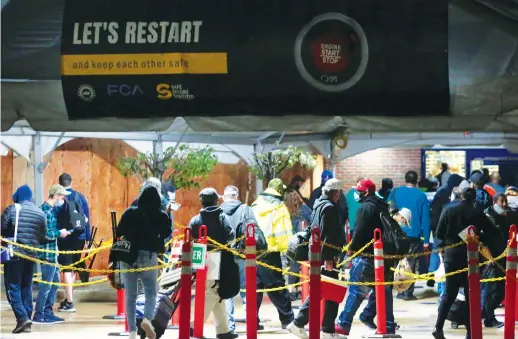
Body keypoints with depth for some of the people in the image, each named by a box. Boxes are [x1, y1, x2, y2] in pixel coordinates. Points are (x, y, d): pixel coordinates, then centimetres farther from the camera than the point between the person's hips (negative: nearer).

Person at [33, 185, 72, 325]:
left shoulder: (50, 210, 15)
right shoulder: (46, 211, -16)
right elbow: (45, 234, -23)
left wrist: (60, 232, 7)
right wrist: (59, 233, -11)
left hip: (52, 252, 10)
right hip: (47, 252, -10)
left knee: (55, 281, 16)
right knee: (46, 283, -6)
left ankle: (48, 311, 22)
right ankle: (39, 315, -1)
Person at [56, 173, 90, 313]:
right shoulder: (80, 197, 5)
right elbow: (87, 219, 7)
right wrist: (87, 238, 10)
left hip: (64, 238, -4)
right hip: (79, 238, 4)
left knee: (67, 270, -4)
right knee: (72, 269, 18)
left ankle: (70, 303, -8)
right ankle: (68, 299, 26)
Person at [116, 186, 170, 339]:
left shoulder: (130, 212, 1)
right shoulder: (161, 216, 0)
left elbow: (119, 232, -1)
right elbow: (166, 234, 2)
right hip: (149, 257, -1)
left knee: (130, 295, 8)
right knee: (151, 293, 10)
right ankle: (147, 319, -17)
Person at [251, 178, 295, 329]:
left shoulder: (255, 206, 10)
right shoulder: (279, 208, -8)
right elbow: (284, 235, -14)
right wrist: (287, 250, -3)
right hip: (270, 254, -5)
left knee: (254, 287, 11)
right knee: (277, 288, 1)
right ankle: (288, 319, 6)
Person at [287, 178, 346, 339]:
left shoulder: (318, 205, 16)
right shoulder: (329, 207, -13)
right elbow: (326, 234, -20)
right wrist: (328, 258, -23)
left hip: (316, 253, 10)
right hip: (326, 256, -10)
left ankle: (298, 324, 14)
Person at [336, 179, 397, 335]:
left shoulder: (366, 208, -11)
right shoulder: (383, 207, 16)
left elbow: (359, 232, -17)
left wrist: (352, 247, -4)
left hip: (366, 255, -8)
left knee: (355, 290, -4)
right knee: (384, 292, 8)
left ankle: (344, 324, -3)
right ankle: (389, 326, 7)